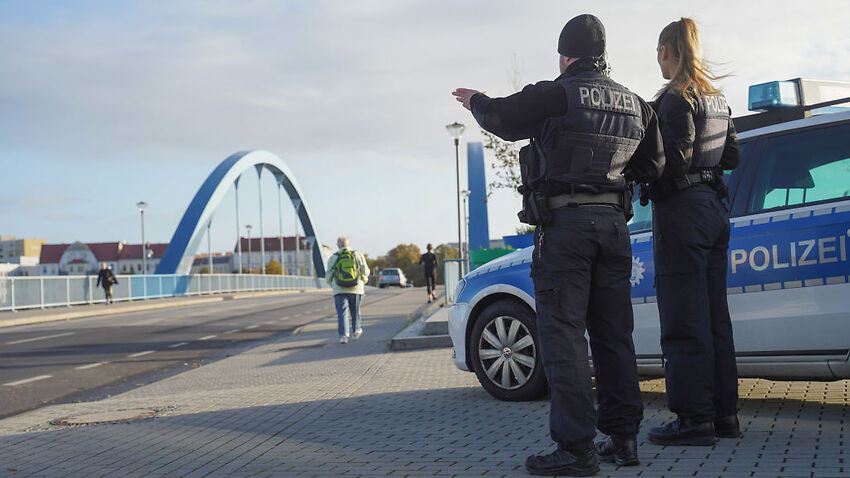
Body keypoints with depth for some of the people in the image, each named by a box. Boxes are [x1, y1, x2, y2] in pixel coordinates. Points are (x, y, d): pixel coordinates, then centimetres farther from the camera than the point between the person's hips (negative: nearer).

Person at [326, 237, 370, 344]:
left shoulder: (333, 258, 3)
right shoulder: (358, 255, 3)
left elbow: (329, 276, 6)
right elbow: (365, 271, 1)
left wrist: (333, 285, 25)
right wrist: (363, 281, 20)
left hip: (339, 290, -1)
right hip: (356, 289, 1)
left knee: (342, 312, -3)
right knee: (355, 311, 19)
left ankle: (343, 335, -18)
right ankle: (356, 330, 36)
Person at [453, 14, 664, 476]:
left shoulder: (557, 95, -7)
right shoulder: (635, 104, 14)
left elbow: (500, 117, -1)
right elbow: (652, 166, 20)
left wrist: (474, 99, 19)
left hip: (564, 224, -6)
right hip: (613, 222, 7)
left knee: (563, 335, -5)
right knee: (613, 335, 11)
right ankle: (622, 439, 14)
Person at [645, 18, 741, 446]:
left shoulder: (677, 97, -12)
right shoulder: (716, 98, 14)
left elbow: (676, 158, -20)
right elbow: (732, 157, 17)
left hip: (682, 210, -9)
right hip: (714, 207, 9)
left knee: (684, 322, -5)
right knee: (714, 315, 12)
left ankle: (694, 419, -2)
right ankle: (724, 413, 18)